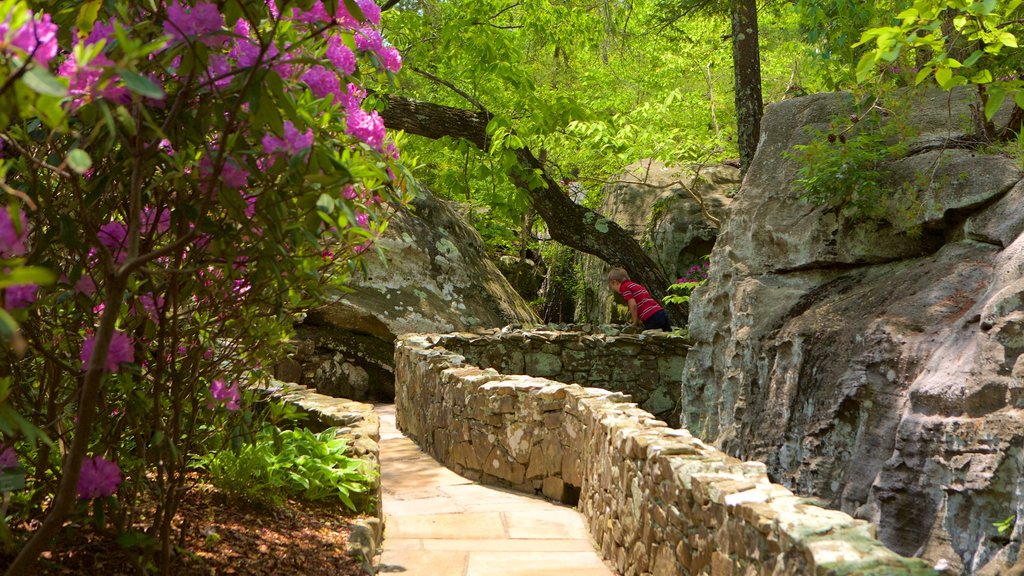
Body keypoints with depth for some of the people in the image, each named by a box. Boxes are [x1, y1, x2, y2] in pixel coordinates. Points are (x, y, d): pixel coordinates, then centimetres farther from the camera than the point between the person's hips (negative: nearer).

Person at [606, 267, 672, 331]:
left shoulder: (624, 287, 2)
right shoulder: (636, 285, 28)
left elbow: (633, 305, -10)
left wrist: (635, 323, 1)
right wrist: (640, 321, 20)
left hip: (652, 317, -9)